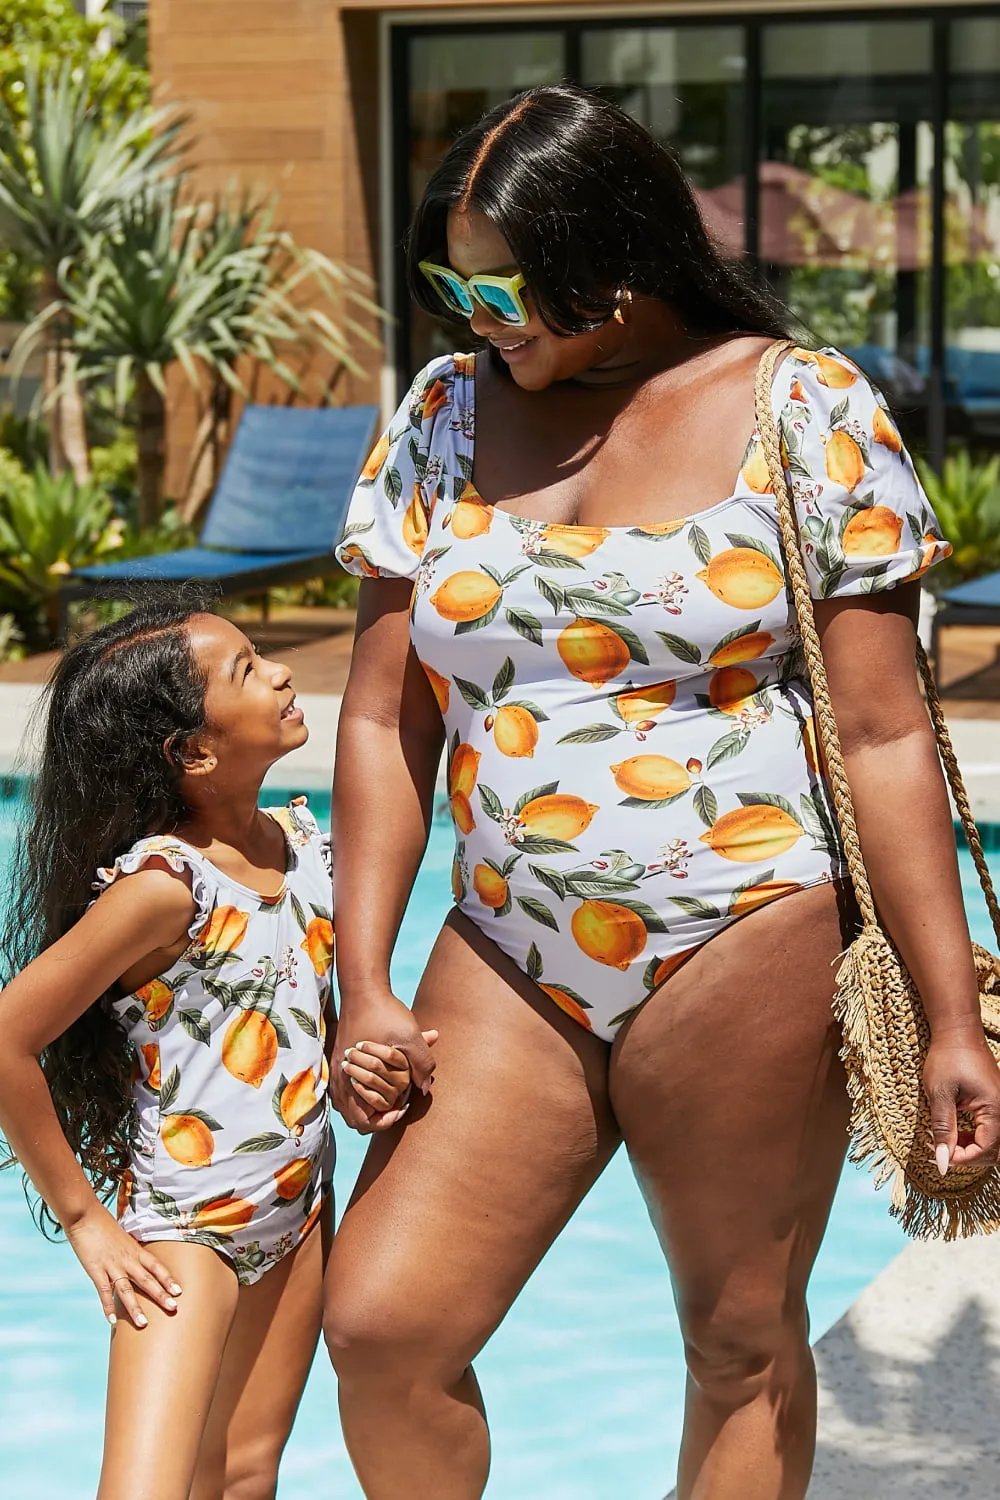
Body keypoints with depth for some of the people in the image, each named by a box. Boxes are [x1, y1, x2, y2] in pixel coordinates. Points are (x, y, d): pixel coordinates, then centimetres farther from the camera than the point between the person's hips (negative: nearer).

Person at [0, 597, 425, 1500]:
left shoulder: (303, 843, 3)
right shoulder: (165, 884, -21)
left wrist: (359, 1075, -4)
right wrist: (82, 1220, -13)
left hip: (299, 1213, 7)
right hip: (182, 1230, -7)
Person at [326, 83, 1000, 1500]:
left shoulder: (804, 410, -4)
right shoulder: (443, 416, 7)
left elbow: (884, 733, -5)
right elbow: (383, 721, 8)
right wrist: (366, 985, 1)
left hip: (746, 957, -3)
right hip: (506, 969, 4)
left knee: (745, 1342, 7)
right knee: (381, 1327, -5)